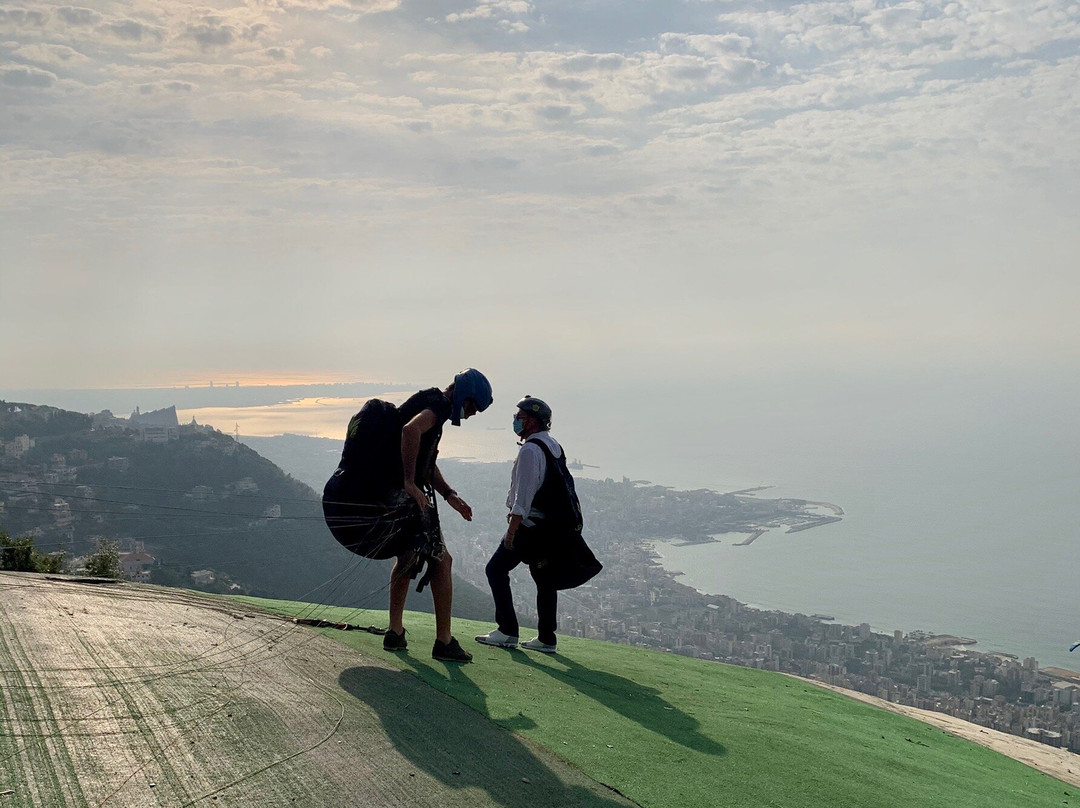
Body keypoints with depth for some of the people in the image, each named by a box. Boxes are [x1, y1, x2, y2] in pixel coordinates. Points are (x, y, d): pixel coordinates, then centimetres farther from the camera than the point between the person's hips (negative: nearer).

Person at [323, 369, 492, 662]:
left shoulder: (426, 402, 22)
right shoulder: (439, 404, -10)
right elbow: (410, 429, -34)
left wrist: (449, 494, 19)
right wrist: (410, 483, -29)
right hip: (400, 499, -10)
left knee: (406, 556, 28)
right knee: (441, 560, 1)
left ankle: (395, 633, 31)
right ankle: (444, 643, 2)